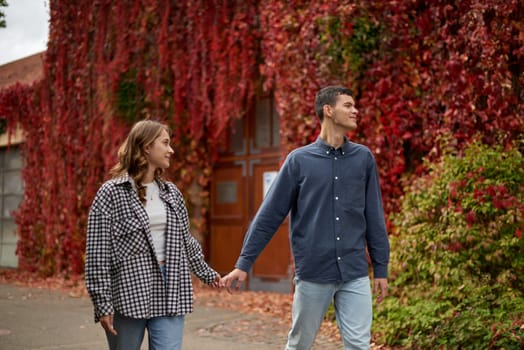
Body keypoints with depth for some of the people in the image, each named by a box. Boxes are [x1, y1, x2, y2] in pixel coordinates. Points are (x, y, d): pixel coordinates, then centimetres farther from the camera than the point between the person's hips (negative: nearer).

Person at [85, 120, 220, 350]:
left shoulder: (172, 193, 11)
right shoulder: (111, 193, -5)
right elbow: (97, 254, -8)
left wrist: (205, 273, 31)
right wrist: (103, 303, -12)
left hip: (169, 297, 4)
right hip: (127, 296, -4)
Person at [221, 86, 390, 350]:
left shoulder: (364, 158, 5)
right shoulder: (299, 160, -1)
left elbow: (374, 218, 8)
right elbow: (269, 215, -1)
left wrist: (381, 267, 7)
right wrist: (243, 264, -3)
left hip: (355, 273, 1)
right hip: (313, 272, -1)